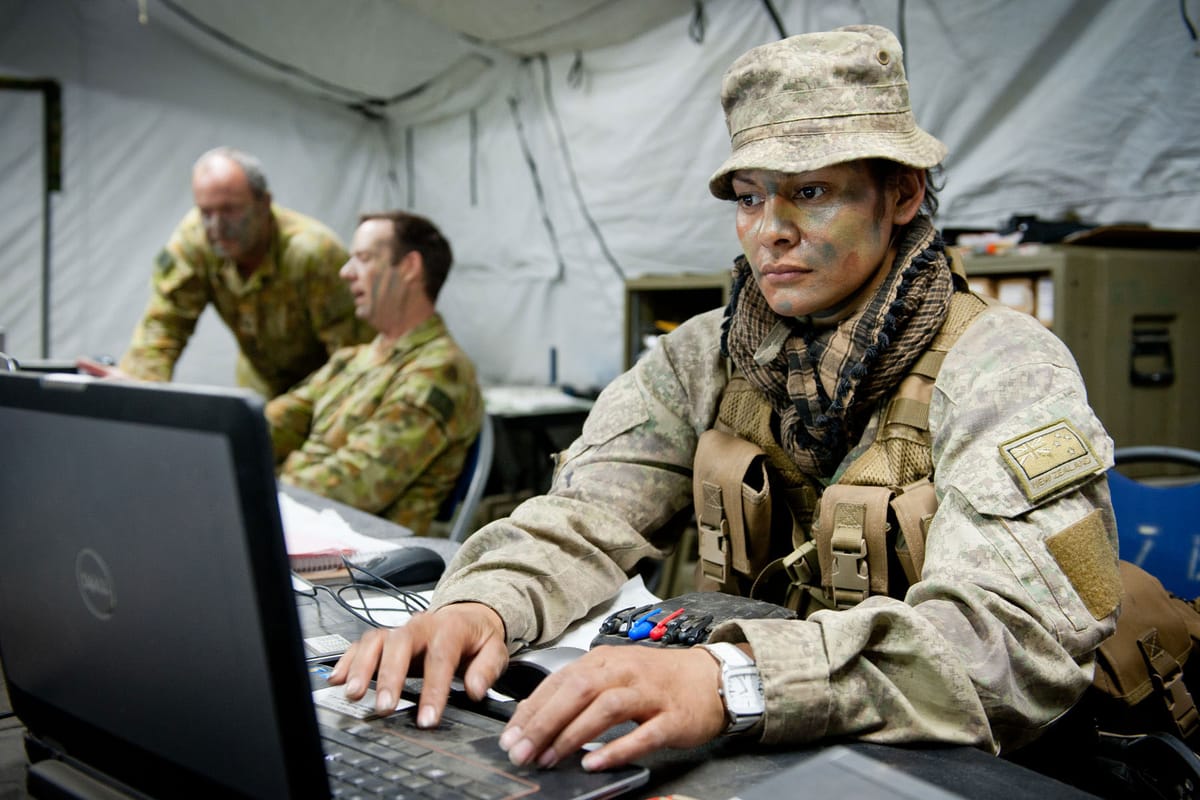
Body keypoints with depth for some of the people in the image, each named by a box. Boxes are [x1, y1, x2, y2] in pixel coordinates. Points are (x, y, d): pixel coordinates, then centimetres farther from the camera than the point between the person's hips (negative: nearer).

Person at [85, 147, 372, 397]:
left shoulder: (315, 252, -30)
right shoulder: (192, 238, -17)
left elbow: (352, 350, -27)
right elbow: (165, 321, -13)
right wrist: (132, 376, -30)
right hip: (259, 383, 4)